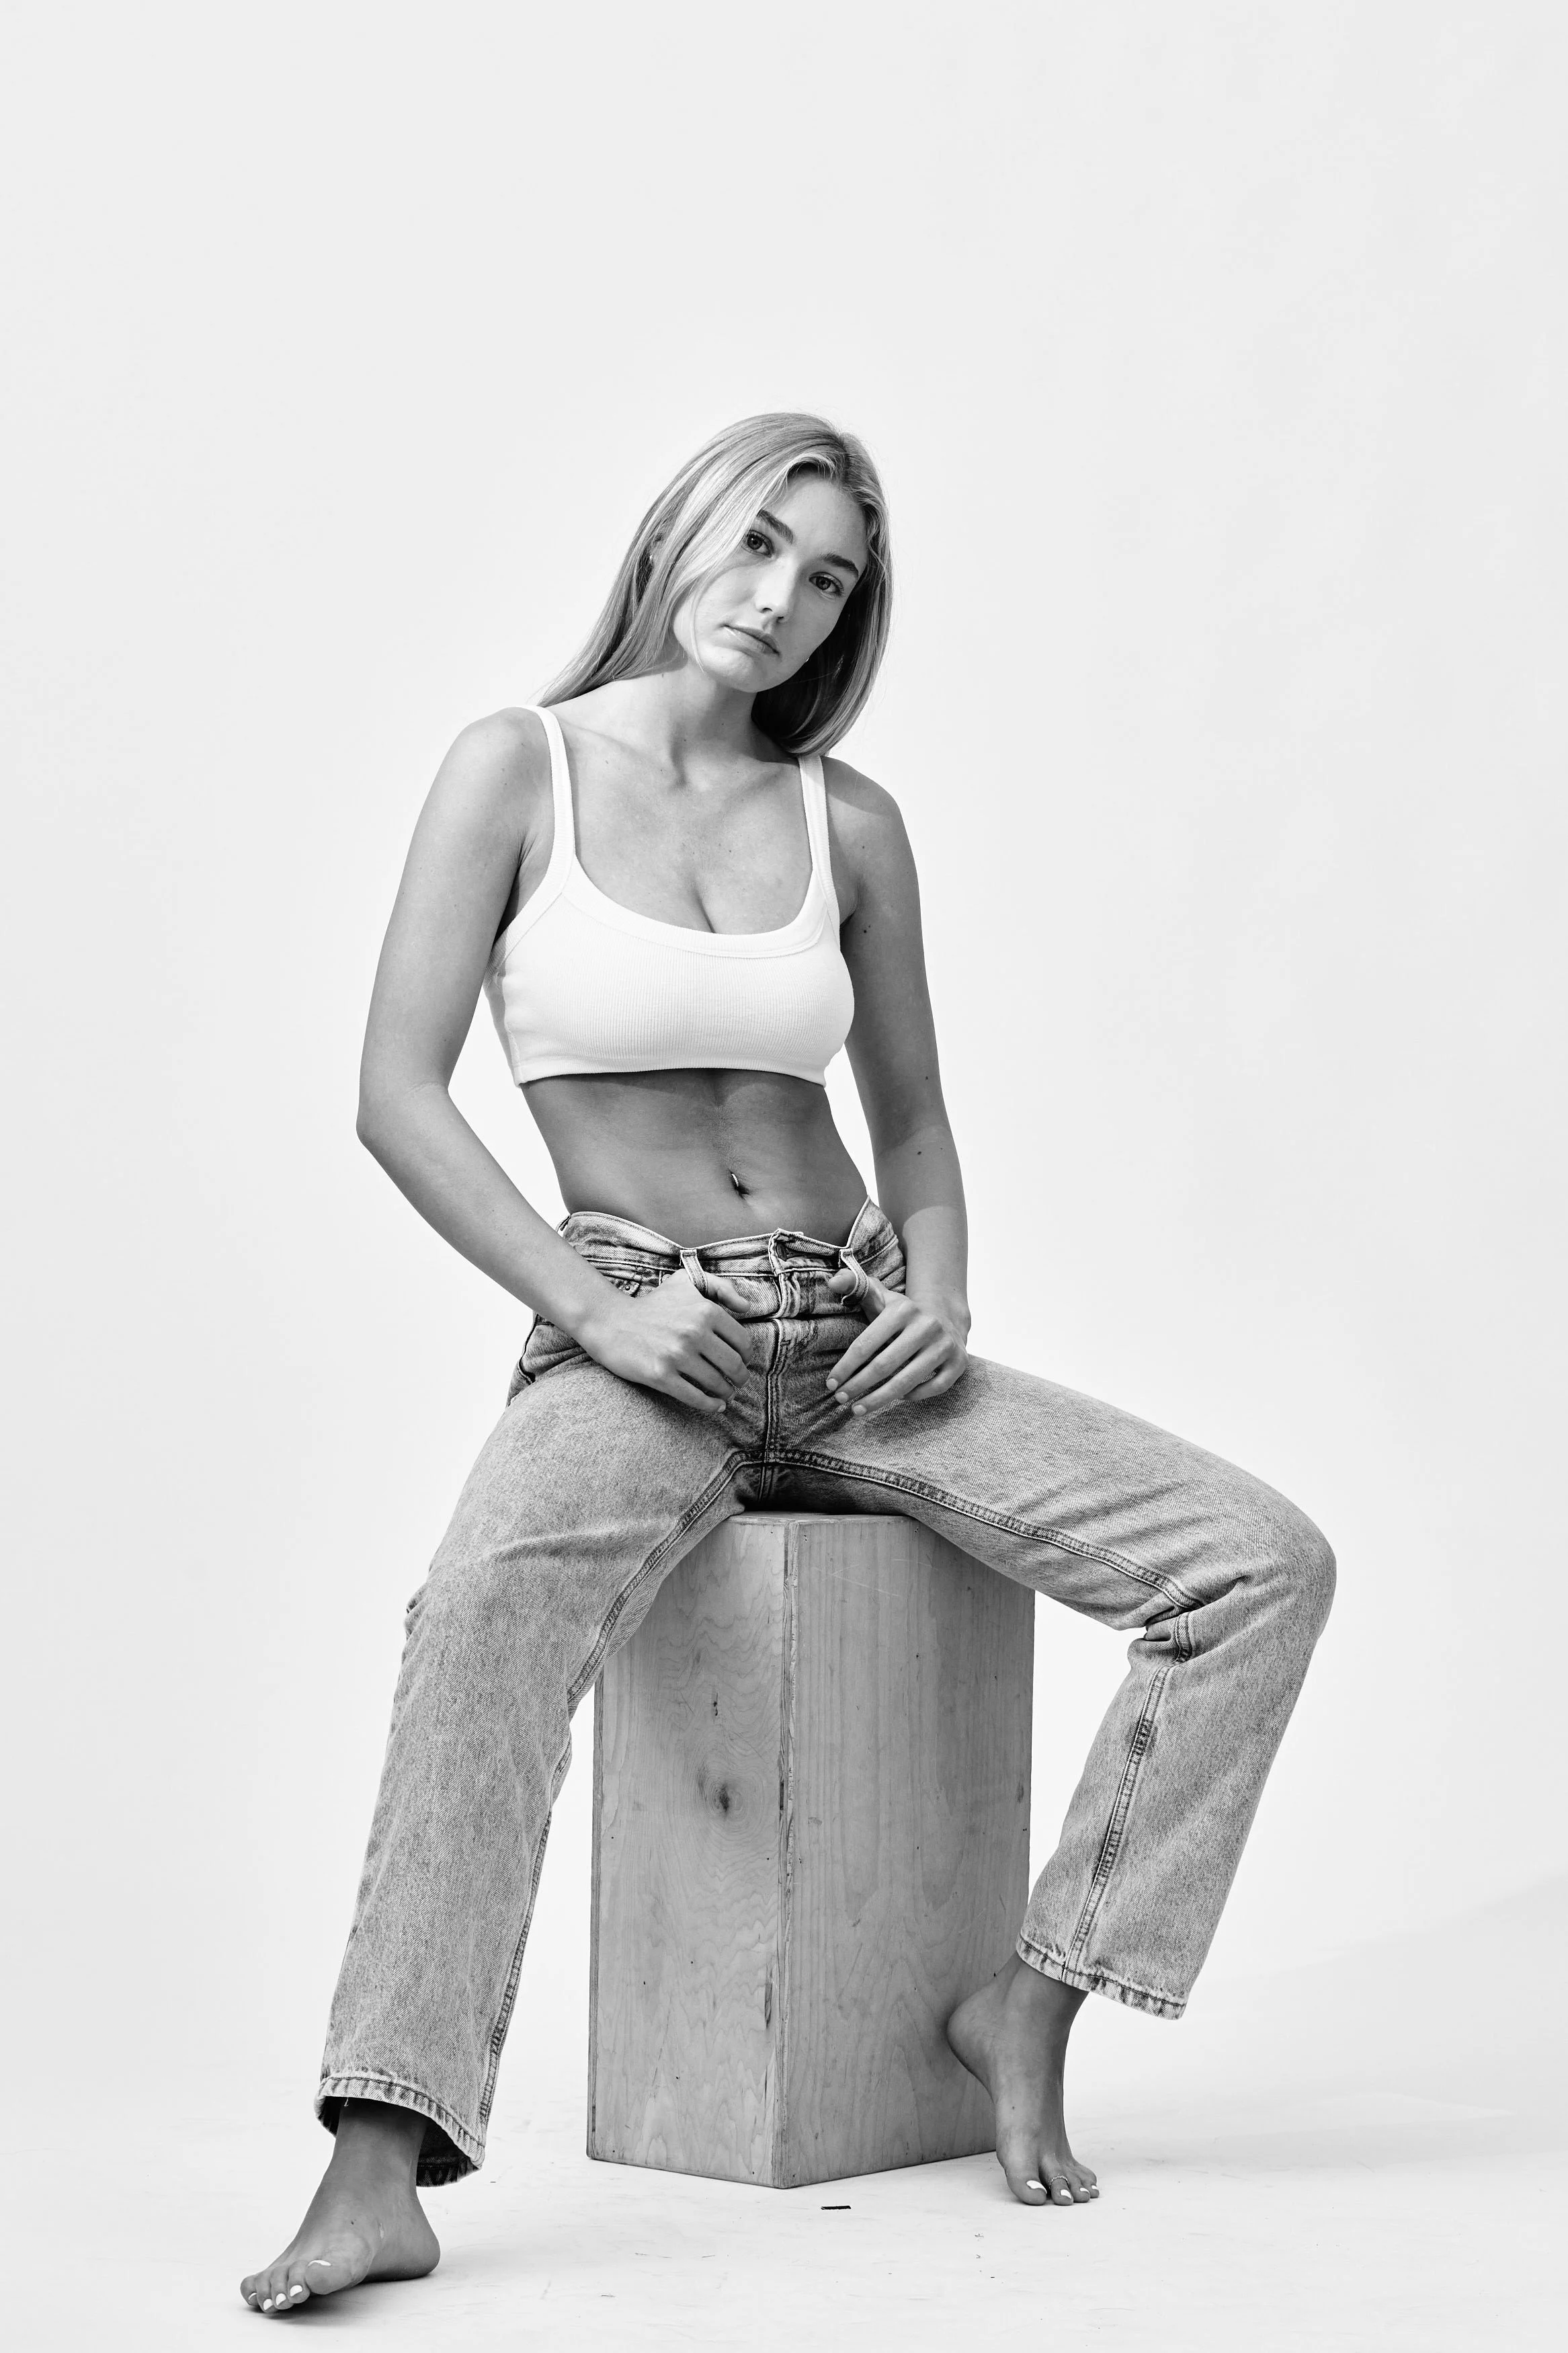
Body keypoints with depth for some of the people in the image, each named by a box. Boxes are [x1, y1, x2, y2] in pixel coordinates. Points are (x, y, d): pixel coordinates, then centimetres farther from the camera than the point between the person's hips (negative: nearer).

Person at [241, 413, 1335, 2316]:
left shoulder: (848, 820, 10)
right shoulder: (518, 768, 1)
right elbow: (397, 1093, -5)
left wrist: (940, 1293, -1)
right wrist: (597, 1306, -15)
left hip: (851, 1341, 5)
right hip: (636, 1340, -4)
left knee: (1268, 1562, -11)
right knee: (495, 1594, -39)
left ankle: (1031, 2000, -1)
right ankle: (380, 2172, -38)